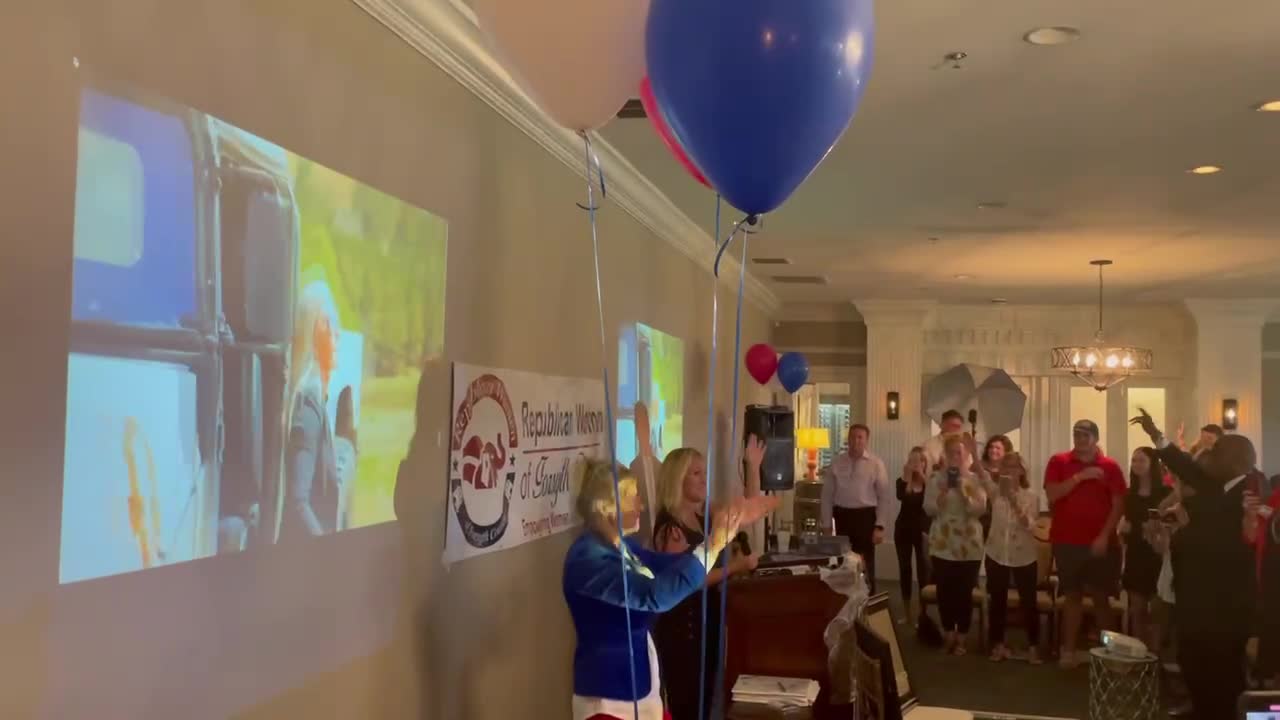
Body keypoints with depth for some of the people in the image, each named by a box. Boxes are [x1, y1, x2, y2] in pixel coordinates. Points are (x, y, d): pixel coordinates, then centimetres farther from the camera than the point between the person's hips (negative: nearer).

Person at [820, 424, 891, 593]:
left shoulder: (876, 464, -2)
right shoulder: (837, 462, 4)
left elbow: (884, 497, -3)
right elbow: (827, 495, 6)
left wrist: (880, 526, -10)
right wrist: (826, 525, 2)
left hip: (865, 516, -2)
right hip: (842, 516, 2)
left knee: (865, 564, 3)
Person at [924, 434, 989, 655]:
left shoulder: (975, 479, 0)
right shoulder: (936, 478, 2)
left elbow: (980, 509, -10)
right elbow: (929, 509, -4)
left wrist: (962, 491, -20)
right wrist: (943, 491, -17)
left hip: (969, 544, -1)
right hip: (942, 543, 1)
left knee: (965, 592, 1)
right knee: (945, 591, 5)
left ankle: (961, 637, 15)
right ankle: (949, 634, 22)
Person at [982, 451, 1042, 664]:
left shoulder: (1031, 497, -4)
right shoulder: (995, 492, -1)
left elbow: (1029, 526, -16)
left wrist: (1014, 502, -28)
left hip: (1024, 557, -1)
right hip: (997, 554, 1)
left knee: (1028, 602, 3)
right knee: (997, 601, 9)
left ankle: (1033, 646, 15)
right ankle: (998, 644, 21)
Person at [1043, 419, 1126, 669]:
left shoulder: (1110, 466, 0)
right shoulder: (1058, 462, 1)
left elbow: (1118, 504, -2)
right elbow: (1052, 495, -10)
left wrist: (1104, 536, -11)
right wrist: (1080, 477, -19)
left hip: (1099, 542, 0)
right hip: (1066, 541, 1)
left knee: (1101, 596, 4)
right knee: (1072, 596, 8)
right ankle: (1069, 650, 11)